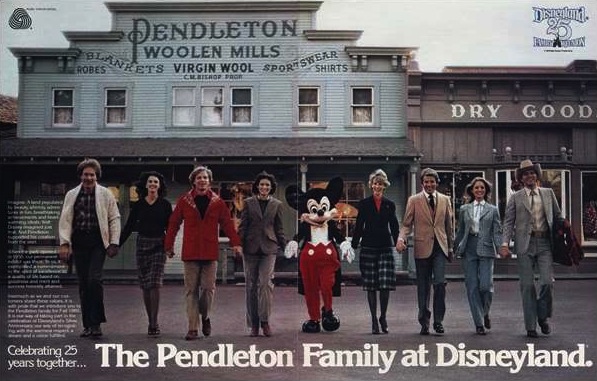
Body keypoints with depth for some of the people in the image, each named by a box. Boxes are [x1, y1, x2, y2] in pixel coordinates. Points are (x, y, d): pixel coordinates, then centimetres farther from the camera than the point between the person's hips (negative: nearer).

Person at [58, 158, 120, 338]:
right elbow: (65, 220, 7)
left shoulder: (105, 194, 5)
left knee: (94, 280, -16)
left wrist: (114, 243, -2)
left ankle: (96, 323, -6)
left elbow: (115, 219, 4)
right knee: (83, 284, 6)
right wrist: (64, 243, -3)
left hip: (98, 242, -3)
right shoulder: (71, 195, 10)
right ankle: (88, 324, 15)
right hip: (79, 243, 3)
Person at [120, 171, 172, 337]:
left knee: (154, 284, -13)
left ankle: (154, 323, -12)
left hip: (159, 246, -3)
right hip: (142, 245, 3)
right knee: (145, 286, 4)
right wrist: (117, 245, 4)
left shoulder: (165, 205, 2)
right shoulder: (138, 205, 6)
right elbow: (128, 227, 9)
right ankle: (151, 322, 13)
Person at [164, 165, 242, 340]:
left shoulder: (217, 202, 5)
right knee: (191, 290, 0)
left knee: (208, 288, 1)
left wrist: (235, 243, -4)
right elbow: (173, 224, 6)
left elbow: (227, 223, 4)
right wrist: (169, 245, 5)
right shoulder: (184, 200, 3)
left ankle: (205, 317, 28)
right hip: (190, 252, 0)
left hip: (210, 252, 0)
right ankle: (193, 328, 5)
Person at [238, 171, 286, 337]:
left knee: (266, 283, -13)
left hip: (268, 248, 0)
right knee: (251, 285, 3)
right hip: (251, 248, 1)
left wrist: (284, 245, 8)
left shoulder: (276, 204, 9)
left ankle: (264, 320, -7)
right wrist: (238, 243, -3)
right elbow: (243, 226, 6)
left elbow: (279, 228, 14)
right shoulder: (249, 203, 7)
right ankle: (253, 323, 10)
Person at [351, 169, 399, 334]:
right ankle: (374, 320, 11)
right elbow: (359, 226, 5)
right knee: (371, 286, 2)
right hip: (368, 247, -1)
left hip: (385, 248, 1)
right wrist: (353, 245, -1)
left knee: (386, 285, -7)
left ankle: (383, 317, 13)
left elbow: (394, 227, 12)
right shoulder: (364, 204, 5)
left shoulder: (389, 205, 9)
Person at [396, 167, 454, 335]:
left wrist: (451, 247, 14)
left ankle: (438, 321, 1)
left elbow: (449, 225, 15)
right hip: (422, 248, -1)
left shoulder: (445, 200, 11)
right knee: (423, 287, 5)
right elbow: (406, 224, 1)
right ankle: (424, 322, 16)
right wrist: (401, 239, -17)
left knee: (440, 283, -12)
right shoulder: (414, 200, 4)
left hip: (440, 247, 1)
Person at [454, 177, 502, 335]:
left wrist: (500, 247, -9)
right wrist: (457, 248, 10)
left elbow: (497, 231, 5)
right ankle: (479, 323, 6)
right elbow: (460, 231, 15)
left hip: (486, 250, -1)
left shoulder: (492, 210, 10)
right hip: (469, 250, 2)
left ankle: (485, 313, 20)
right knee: (472, 287, -1)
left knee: (486, 286, -9)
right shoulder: (464, 209, 13)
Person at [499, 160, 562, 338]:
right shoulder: (516, 198, 7)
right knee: (527, 286, 0)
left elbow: (558, 216, 16)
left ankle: (543, 317, 15)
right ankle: (530, 326, 8)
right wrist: (505, 244, -9)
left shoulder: (548, 193, 13)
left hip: (544, 242, 1)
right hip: (525, 244, -1)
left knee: (547, 282, -10)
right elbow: (508, 222, 3)